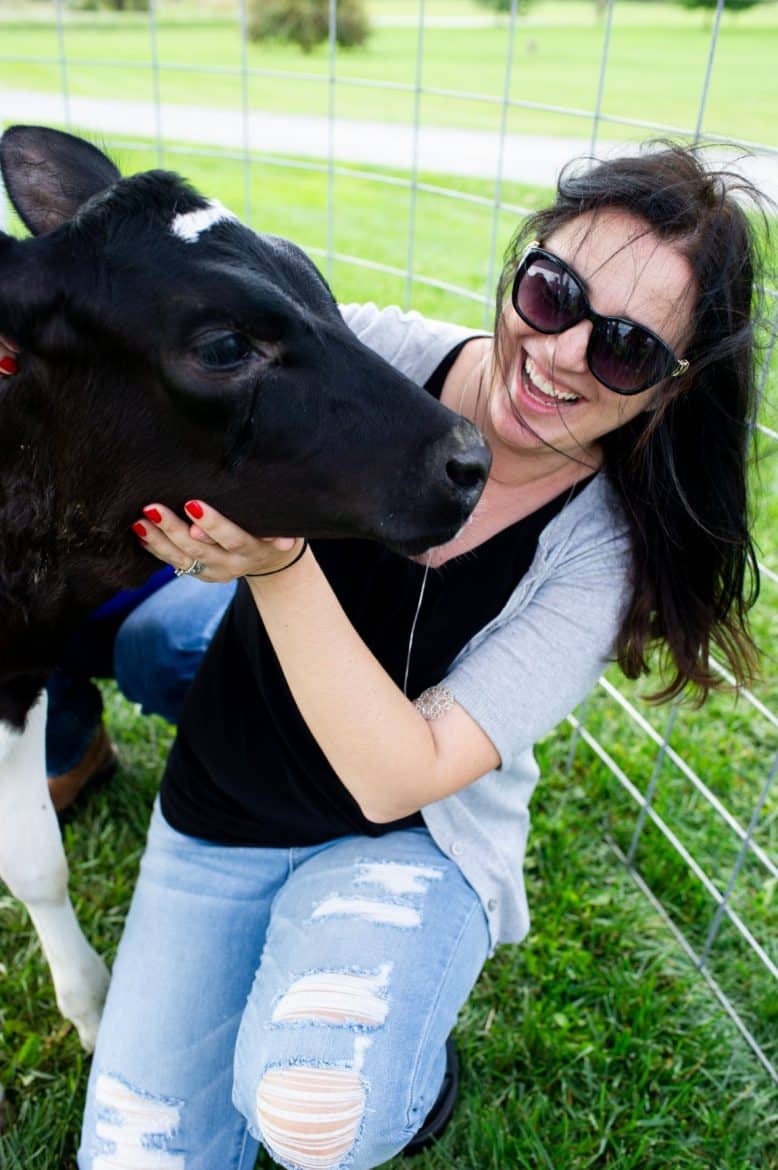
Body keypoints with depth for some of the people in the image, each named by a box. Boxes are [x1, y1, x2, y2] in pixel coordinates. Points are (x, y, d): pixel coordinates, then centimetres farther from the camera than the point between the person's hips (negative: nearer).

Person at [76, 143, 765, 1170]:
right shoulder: (370, 352, -14)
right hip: (215, 825, 3)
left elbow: (398, 778, -24)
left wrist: (279, 567, -36)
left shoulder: (607, 548, -18)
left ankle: (409, 1055, 6)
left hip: (412, 846, -2)